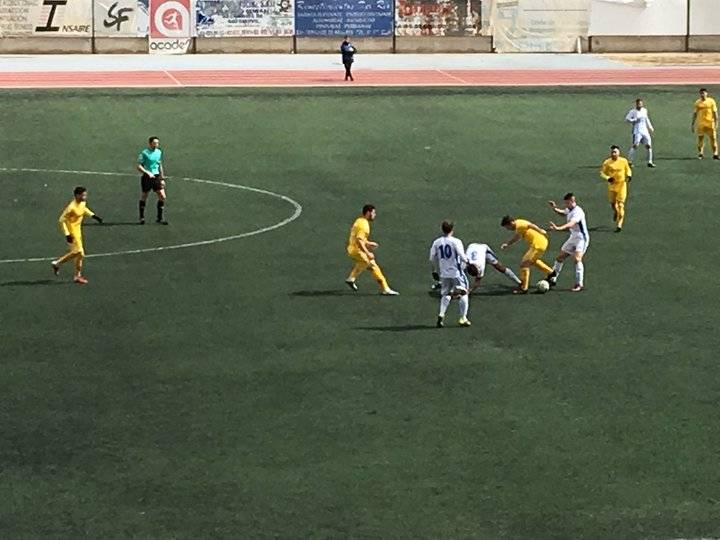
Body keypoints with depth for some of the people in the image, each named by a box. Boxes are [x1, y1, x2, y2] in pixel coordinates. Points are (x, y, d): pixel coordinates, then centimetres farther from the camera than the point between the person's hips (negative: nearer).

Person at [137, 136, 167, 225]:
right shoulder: (144, 153, -8)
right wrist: (148, 173, -22)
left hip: (156, 177, 5)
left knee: (162, 197, -4)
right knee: (144, 197, 5)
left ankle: (159, 218, 4)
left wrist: (162, 178, 17)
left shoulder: (159, 152, 10)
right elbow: (139, 166, -11)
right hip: (147, 177, -5)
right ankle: (142, 218, 19)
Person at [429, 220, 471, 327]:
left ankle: (441, 315, 0)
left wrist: (435, 271, 18)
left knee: (445, 295, 17)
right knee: (463, 294, 9)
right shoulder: (456, 241, -11)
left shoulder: (436, 242, 2)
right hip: (456, 272, -4)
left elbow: (432, 259, 4)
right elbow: (462, 257, -16)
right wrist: (467, 261, 5)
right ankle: (463, 318, 6)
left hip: (443, 274, 4)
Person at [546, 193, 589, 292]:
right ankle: (552, 280, 24)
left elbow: (571, 224, -39)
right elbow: (562, 212, 30)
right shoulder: (569, 210, 6)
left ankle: (579, 284, -20)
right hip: (573, 237, 10)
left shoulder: (578, 211, -23)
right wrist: (554, 208, 8)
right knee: (560, 257, 12)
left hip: (581, 238, -10)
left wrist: (558, 228, -54)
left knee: (577, 258, -25)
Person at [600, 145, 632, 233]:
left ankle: (619, 225, -5)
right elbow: (602, 173, -1)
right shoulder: (607, 162, -5)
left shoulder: (624, 161, -3)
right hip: (611, 186, 1)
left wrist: (629, 176, -8)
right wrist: (608, 178, -20)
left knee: (620, 205, -8)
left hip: (621, 186, -1)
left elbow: (628, 170, 13)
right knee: (613, 204, 12)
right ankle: (615, 212, 49)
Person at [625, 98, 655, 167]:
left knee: (649, 145, 0)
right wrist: (635, 120, -17)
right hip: (637, 131, -6)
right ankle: (630, 161, -9)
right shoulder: (633, 111, -5)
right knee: (635, 145, -16)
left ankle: (650, 162, 8)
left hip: (645, 130, 6)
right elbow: (627, 119, -9)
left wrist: (650, 127, 26)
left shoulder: (644, 110, 13)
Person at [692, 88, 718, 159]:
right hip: (700, 123, 1)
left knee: (713, 138, -2)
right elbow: (695, 113, 9)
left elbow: (715, 112, 4)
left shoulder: (711, 101, 2)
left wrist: (716, 123, -2)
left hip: (710, 123, -1)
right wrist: (692, 124, 6)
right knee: (700, 138, 1)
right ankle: (700, 153, 10)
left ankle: (715, 154, 3)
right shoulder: (697, 102, 4)